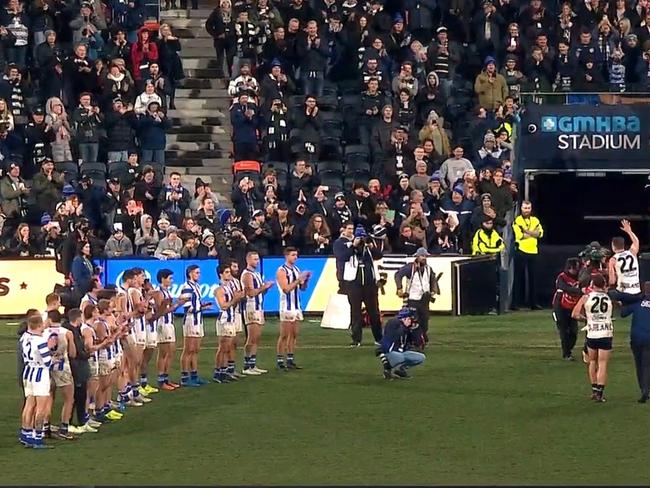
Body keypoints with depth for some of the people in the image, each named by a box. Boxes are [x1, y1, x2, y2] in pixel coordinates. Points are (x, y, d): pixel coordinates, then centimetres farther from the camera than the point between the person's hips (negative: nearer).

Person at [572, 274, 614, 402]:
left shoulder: (586, 297, -1)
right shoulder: (609, 297, 3)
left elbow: (574, 314, -1)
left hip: (592, 334, 0)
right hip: (606, 334, 0)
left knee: (593, 362, 19)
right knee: (603, 364, 0)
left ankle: (594, 390, 22)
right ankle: (600, 393, -5)